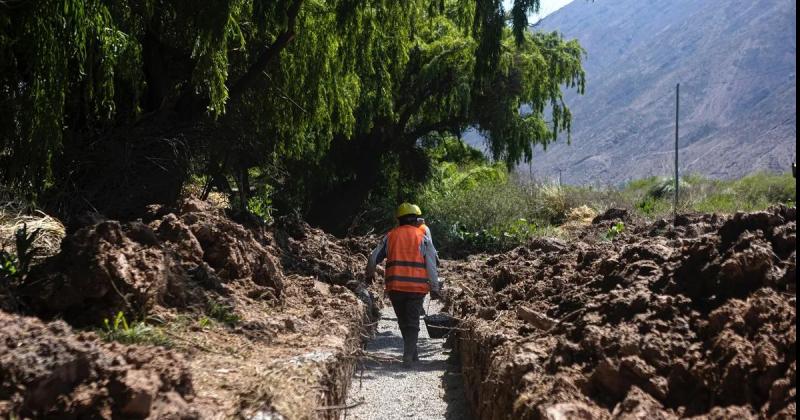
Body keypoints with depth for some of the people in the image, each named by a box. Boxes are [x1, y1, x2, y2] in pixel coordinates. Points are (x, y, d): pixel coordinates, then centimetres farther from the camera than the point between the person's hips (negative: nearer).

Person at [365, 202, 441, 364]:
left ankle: (412, 352, 23)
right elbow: (431, 264, -3)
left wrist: (370, 274, 32)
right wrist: (435, 288, 1)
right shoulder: (423, 237, 2)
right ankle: (409, 355, -7)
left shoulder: (390, 236, 8)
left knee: (403, 321, 16)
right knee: (413, 321, 3)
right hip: (417, 286, -2)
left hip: (394, 286, 2)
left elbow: (374, 258, 13)